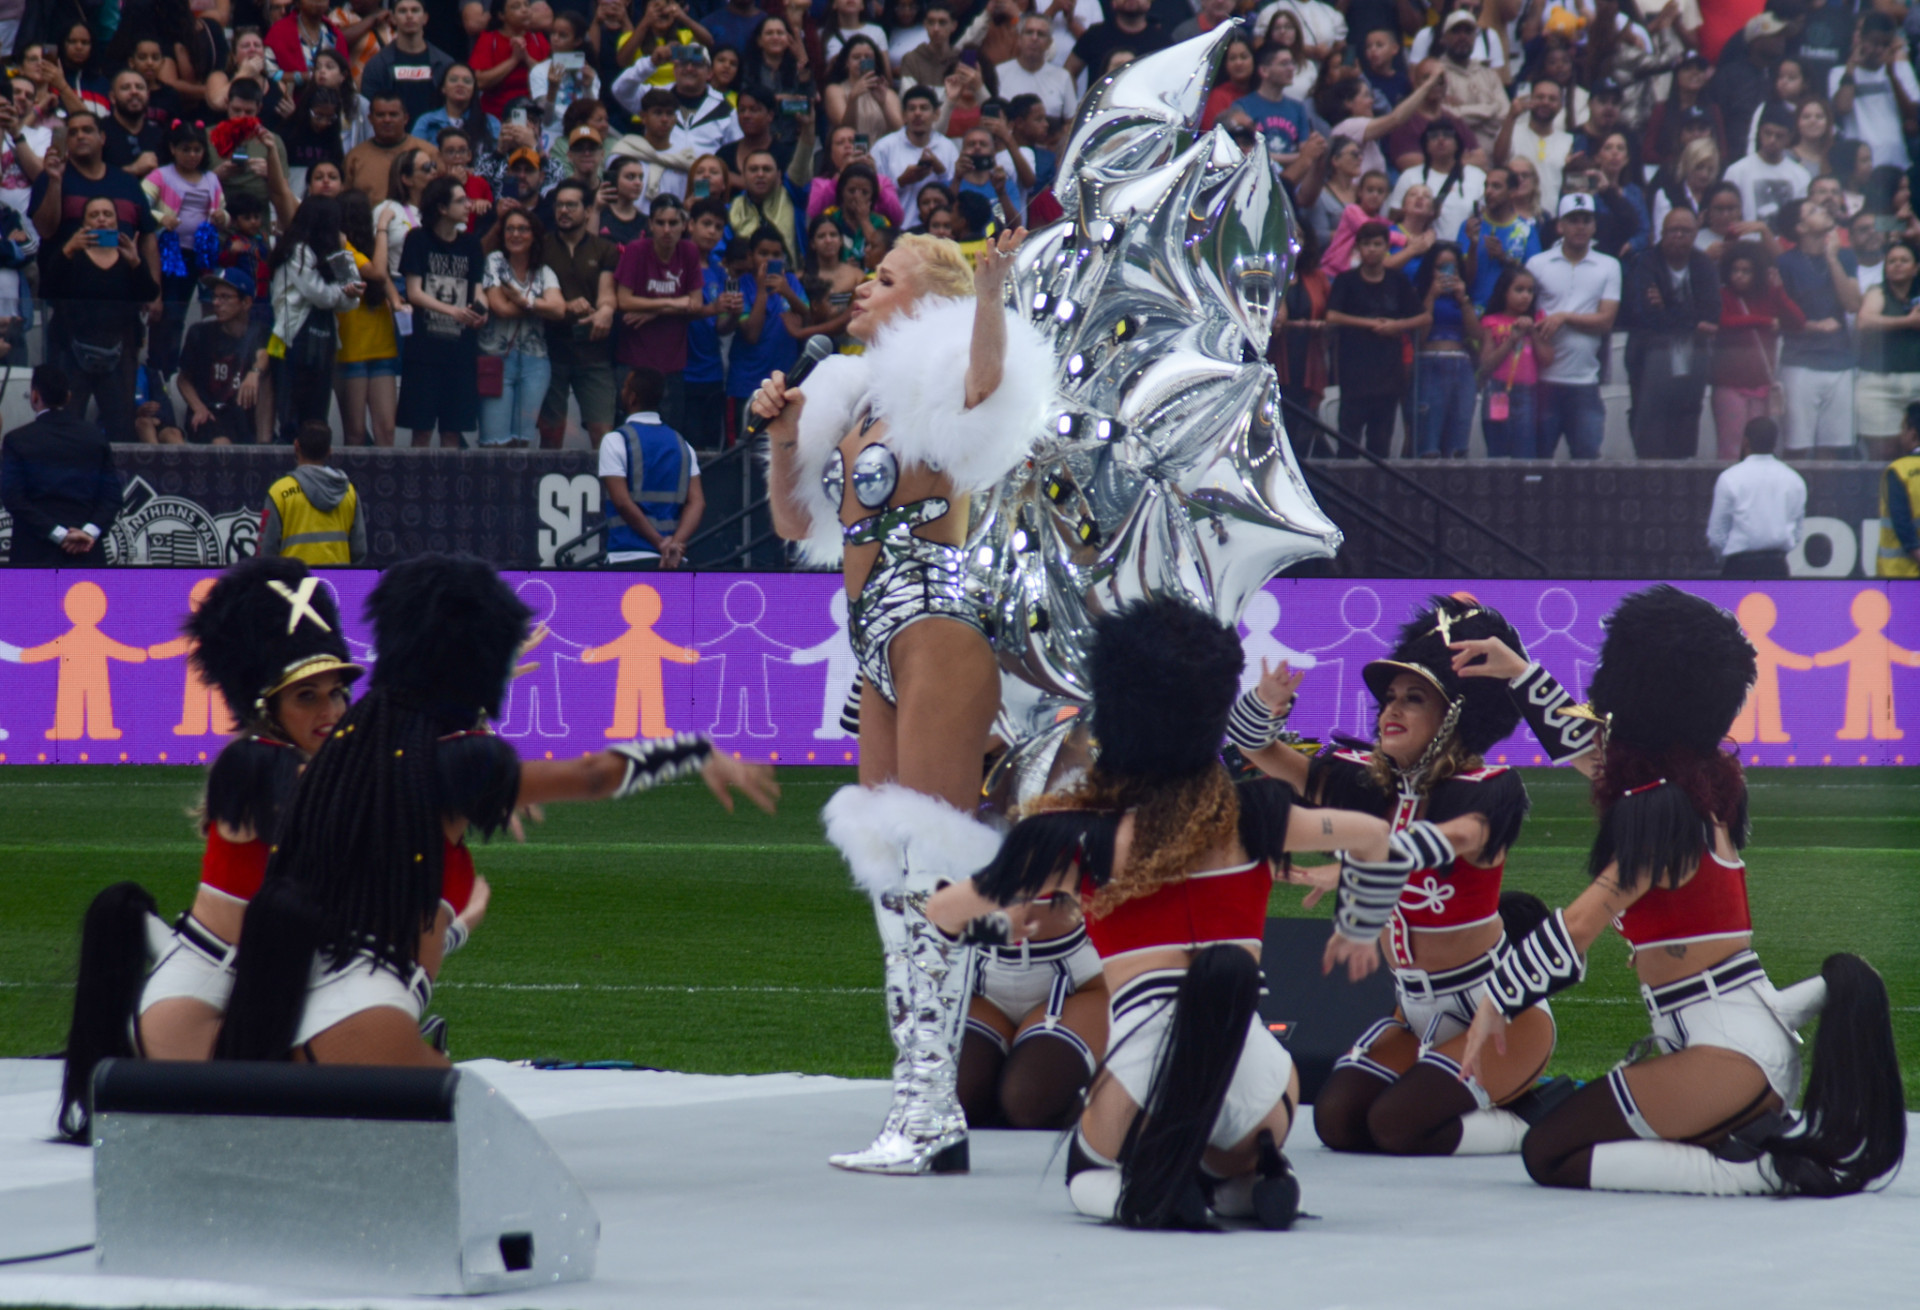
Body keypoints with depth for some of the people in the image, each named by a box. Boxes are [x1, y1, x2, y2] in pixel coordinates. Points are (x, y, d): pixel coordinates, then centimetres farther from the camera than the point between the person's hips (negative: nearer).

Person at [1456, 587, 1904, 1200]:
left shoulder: (1658, 810, -12)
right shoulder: (1704, 787, 14)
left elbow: (1575, 930, -17)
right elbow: (1587, 750, 33)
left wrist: (1496, 1000, -7)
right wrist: (1521, 674, 36)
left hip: (1728, 1056, -9)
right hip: (1763, 1047, 9)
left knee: (1548, 1155, -6)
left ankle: (1756, 1169, -16)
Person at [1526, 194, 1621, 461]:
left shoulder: (1609, 267, 8)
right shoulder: (1537, 264, 7)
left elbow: (1606, 320, 1)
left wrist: (1565, 317, -10)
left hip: (1584, 381, 0)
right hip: (1544, 378, 0)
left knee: (1587, 456, -2)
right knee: (1537, 457, 1)